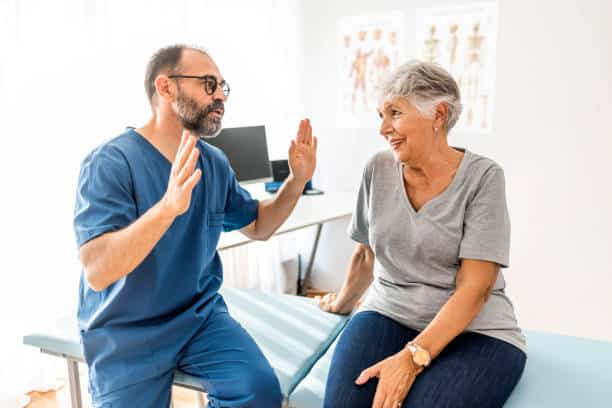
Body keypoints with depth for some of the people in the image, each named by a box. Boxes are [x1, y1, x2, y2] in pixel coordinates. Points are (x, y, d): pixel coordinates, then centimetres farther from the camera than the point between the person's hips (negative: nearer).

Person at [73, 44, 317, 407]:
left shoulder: (215, 163, 1)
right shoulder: (110, 163, -18)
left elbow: (258, 226, 13)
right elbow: (97, 272, -28)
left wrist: (298, 180, -2)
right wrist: (168, 206, -43)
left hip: (201, 316, 4)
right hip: (125, 333, -3)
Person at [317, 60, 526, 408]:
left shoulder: (483, 177, -11)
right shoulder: (378, 169, 0)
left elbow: (474, 288, -15)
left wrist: (413, 356, -24)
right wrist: (343, 302, 26)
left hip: (474, 330, -2)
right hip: (389, 314, 3)